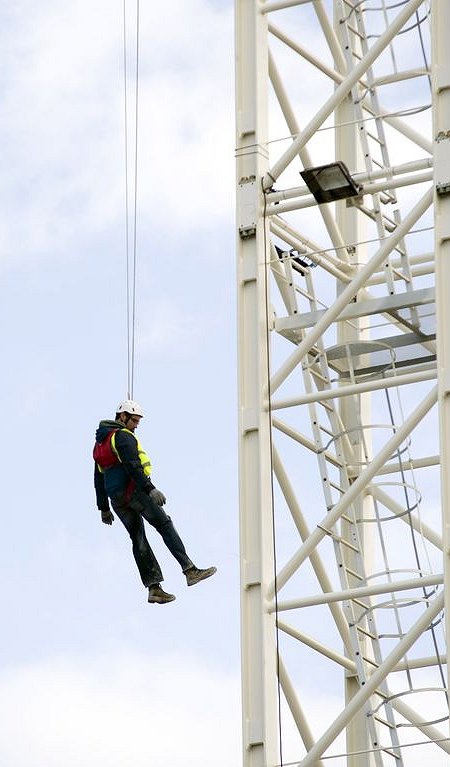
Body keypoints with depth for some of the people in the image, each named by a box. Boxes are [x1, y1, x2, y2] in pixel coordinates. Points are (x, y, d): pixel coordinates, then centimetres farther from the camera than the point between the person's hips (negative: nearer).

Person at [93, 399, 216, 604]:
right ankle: (190, 570, -14)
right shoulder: (123, 436, -6)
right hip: (134, 490, -8)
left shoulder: (100, 443, 23)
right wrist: (150, 489, -25)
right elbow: (133, 466, -20)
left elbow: (98, 479, 24)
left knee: (138, 539, 6)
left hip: (117, 500, 8)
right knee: (165, 525, -6)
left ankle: (153, 588, -2)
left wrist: (104, 508, 26)